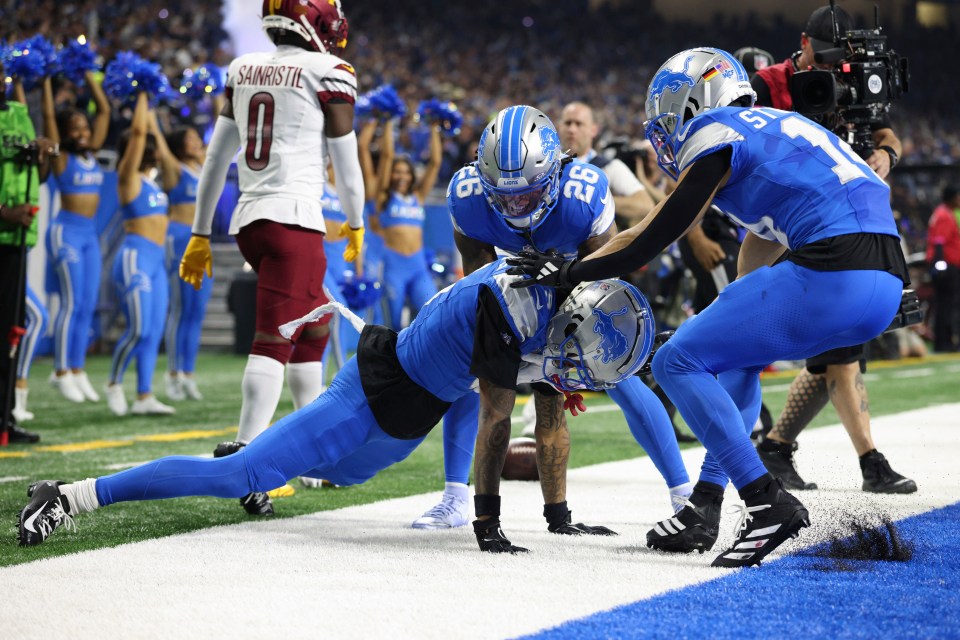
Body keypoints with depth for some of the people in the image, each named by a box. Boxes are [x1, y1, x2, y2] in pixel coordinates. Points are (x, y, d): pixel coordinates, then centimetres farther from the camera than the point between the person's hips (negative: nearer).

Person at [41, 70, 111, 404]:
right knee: (72, 302, -9)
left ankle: (77, 370, 9)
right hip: (66, 231, -6)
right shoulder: (61, 157, -4)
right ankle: (61, 372, -5)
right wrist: (47, 80, -8)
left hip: (90, 234, 6)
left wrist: (88, 75, 13)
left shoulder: (91, 153, 11)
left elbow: (104, 110, 14)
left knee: (88, 304, 5)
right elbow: (48, 116, -11)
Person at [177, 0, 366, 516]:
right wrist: (356, 222, 20)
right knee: (276, 338, -12)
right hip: (294, 217, -7)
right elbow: (345, 160, 3)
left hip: (248, 220, 7)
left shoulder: (244, 70, 13)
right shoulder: (329, 73, -4)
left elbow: (216, 159, 16)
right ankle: (245, 454, -24)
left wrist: (201, 234, 22)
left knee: (315, 323, 21)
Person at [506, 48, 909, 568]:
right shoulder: (777, 129, 29)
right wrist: (715, 330, 45)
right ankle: (705, 508, 24)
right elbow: (761, 250, 37)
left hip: (833, 278, -9)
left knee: (677, 363, -1)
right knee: (736, 356, 28)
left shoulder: (716, 134, 4)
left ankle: (768, 503, -7)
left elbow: (656, 236, 3)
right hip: (886, 286, 9)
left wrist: (569, 271, 14)